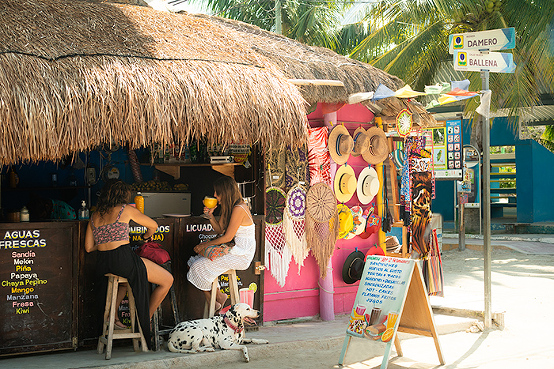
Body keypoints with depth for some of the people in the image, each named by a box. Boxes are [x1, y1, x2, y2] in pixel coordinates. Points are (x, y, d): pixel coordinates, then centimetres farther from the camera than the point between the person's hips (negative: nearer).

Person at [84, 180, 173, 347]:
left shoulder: (95, 216, 15)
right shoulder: (125, 209, 1)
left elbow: (89, 247, 16)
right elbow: (153, 225, 12)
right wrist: (145, 237, 33)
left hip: (102, 264, 7)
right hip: (123, 258, -7)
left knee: (129, 276, 40)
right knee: (167, 280, 7)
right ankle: (146, 320, 13)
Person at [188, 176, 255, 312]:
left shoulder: (239, 209, -20)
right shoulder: (229, 207, 10)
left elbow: (227, 237, -20)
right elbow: (220, 230, 16)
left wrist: (205, 245, -12)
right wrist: (210, 215, 0)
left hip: (241, 255, -10)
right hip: (233, 250, 10)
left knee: (199, 266, -15)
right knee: (194, 261, 0)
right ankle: (218, 296, 2)